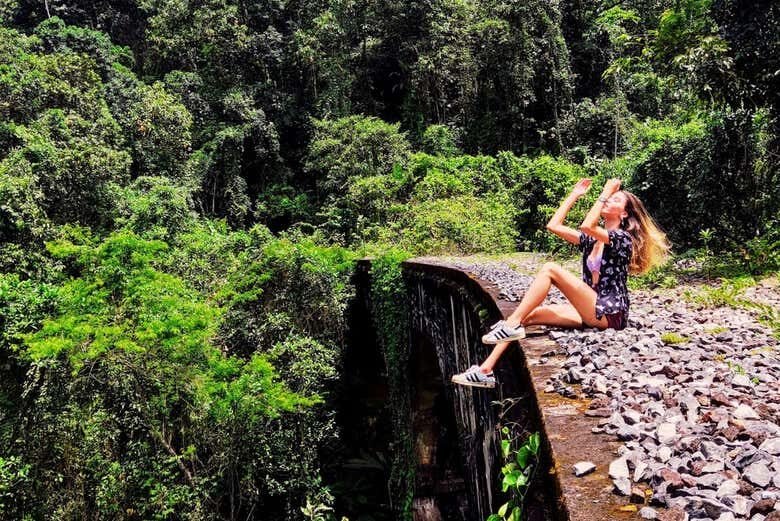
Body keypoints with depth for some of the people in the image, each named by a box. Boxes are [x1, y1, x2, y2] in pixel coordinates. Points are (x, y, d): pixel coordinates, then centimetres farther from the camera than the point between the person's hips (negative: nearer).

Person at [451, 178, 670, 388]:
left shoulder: (623, 238, -7)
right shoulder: (592, 239, 16)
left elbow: (587, 225, -25)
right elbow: (553, 225, 11)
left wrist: (605, 193, -14)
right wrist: (574, 195, 14)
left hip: (609, 313, -8)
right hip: (590, 310, 8)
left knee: (550, 269, -22)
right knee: (529, 315, -9)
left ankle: (511, 325, -21)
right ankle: (485, 371, -15)